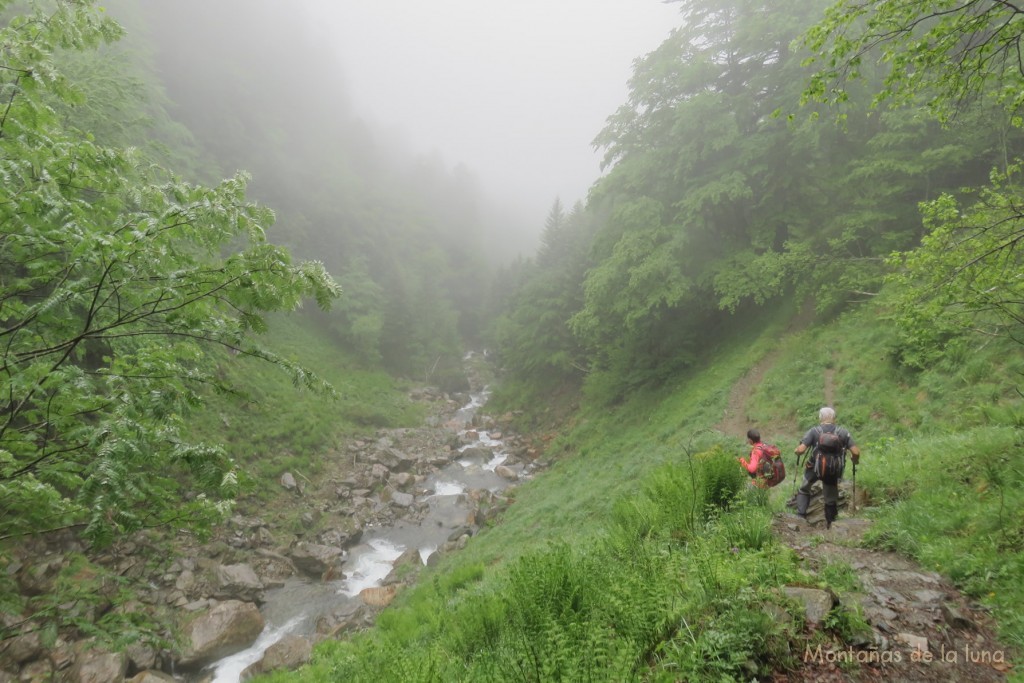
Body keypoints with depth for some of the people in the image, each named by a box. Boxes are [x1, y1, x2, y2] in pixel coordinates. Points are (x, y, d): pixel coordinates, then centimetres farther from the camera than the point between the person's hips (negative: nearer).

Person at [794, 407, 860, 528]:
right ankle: (829, 522, 29)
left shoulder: (814, 431, -12)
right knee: (831, 497, 19)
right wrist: (855, 461, 11)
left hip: (814, 468, -2)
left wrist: (797, 452, 2)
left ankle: (801, 514, 15)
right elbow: (856, 452, -10)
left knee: (804, 489, 23)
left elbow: (800, 450, -21)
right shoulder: (843, 432, -5)